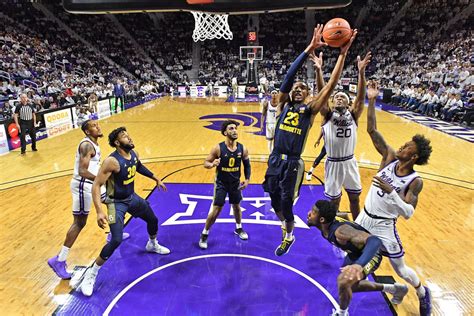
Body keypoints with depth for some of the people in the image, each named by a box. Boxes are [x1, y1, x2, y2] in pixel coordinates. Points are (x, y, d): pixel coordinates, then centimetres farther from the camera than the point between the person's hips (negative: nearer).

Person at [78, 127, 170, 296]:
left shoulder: (134, 154, -6)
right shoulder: (112, 161, -30)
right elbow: (96, 186, -29)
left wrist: (156, 179, 22)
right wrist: (99, 212, -38)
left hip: (131, 197, 8)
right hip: (116, 203, -8)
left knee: (153, 220, 21)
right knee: (116, 240, -18)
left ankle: (152, 245, 53)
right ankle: (91, 274, 2)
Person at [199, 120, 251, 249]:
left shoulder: (242, 149, -9)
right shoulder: (218, 148, -19)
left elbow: (247, 165, 5)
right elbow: (206, 163, -12)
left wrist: (247, 179, -4)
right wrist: (212, 164, -34)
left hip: (235, 183, 3)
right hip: (221, 183, -3)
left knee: (237, 206, 19)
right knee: (216, 210, -3)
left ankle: (238, 228, 44)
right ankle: (204, 234, 17)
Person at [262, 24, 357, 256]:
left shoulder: (310, 110, 0)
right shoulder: (283, 105, 3)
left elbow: (330, 87, -11)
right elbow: (288, 77, -10)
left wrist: (343, 54, -15)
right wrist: (309, 49, -18)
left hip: (293, 163, -3)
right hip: (275, 160, 3)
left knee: (286, 204, 5)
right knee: (275, 201, 15)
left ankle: (289, 238, 33)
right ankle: (286, 224, 47)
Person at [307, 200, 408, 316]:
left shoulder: (340, 231, -43)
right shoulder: (325, 225, -18)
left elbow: (375, 241, -56)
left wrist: (359, 265, -70)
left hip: (369, 255, -9)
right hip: (355, 254, 9)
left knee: (343, 281, -27)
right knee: (351, 286, 23)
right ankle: (394, 289, 41)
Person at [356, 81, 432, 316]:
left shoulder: (415, 181, -19)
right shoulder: (390, 157, -9)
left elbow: (408, 213, -26)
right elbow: (372, 130, -15)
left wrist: (391, 191, -38)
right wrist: (371, 101, -23)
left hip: (384, 225, -4)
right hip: (365, 217, 4)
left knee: (400, 269, 12)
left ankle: (422, 293, 43)